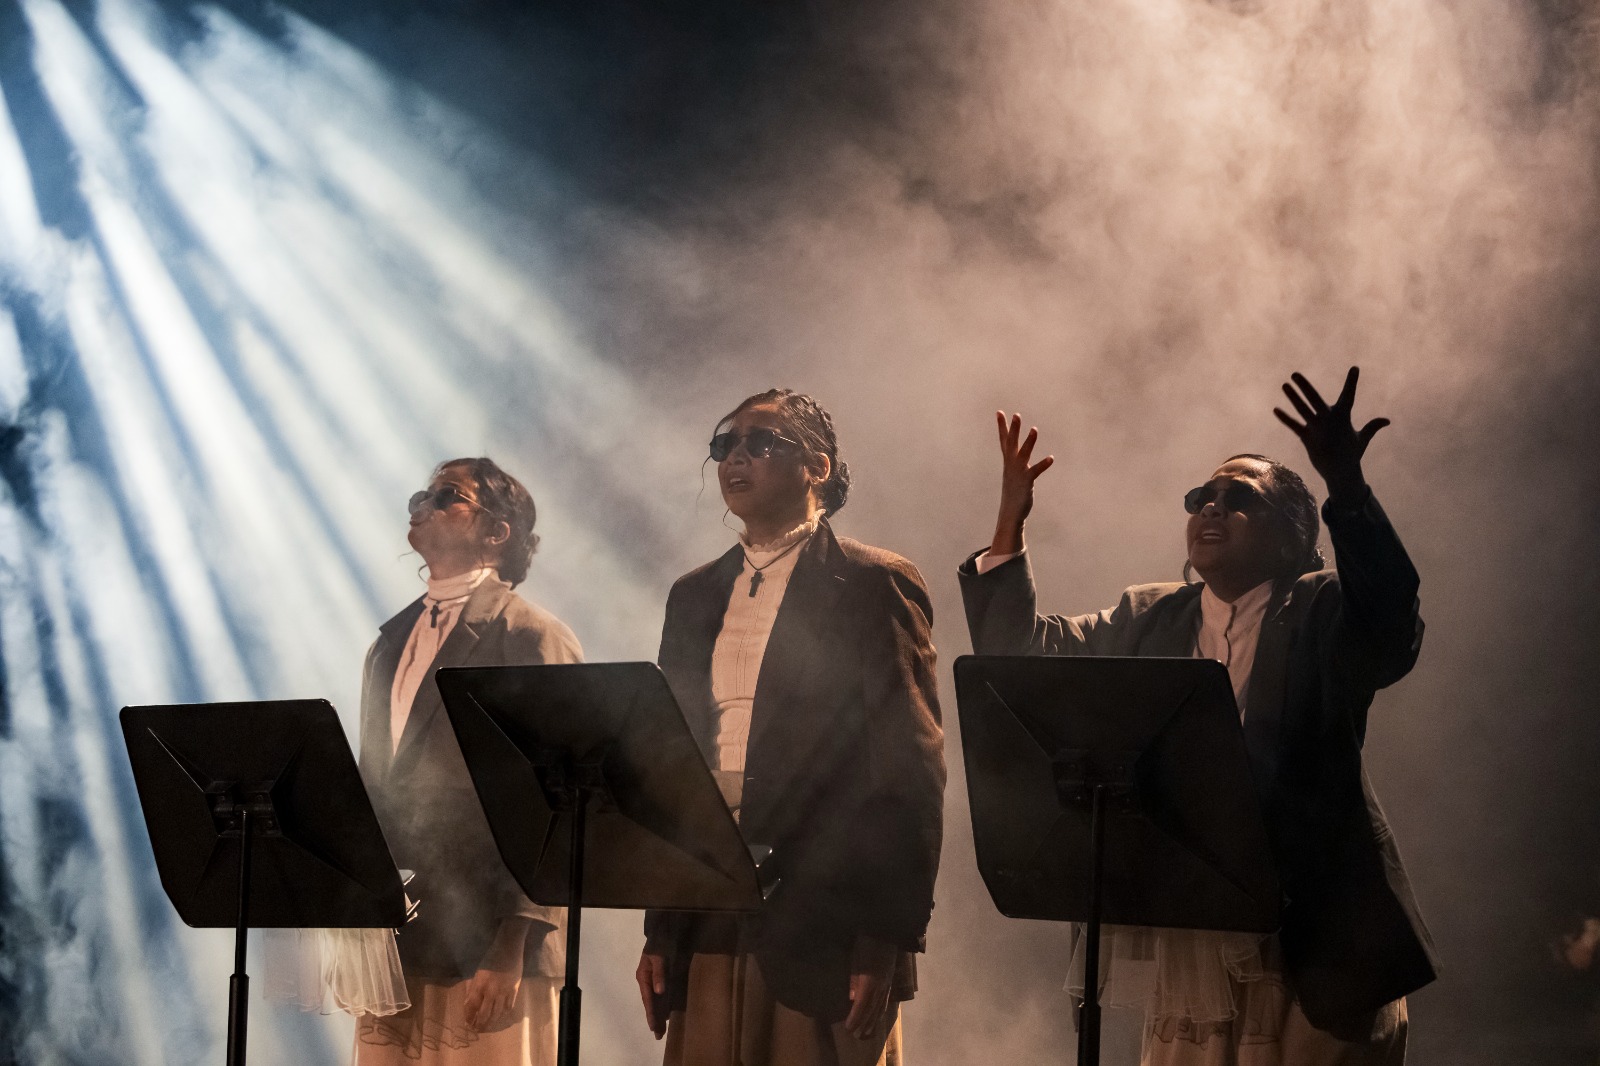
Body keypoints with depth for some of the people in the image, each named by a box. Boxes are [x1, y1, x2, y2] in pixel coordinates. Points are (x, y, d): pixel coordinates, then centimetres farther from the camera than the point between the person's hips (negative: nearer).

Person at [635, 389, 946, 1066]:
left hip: (827, 934, -5)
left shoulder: (875, 586, -1)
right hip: (707, 928, 5)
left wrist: (886, 943, -13)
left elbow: (912, 776, -6)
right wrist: (659, 932, 11)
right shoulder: (694, 597, 18)